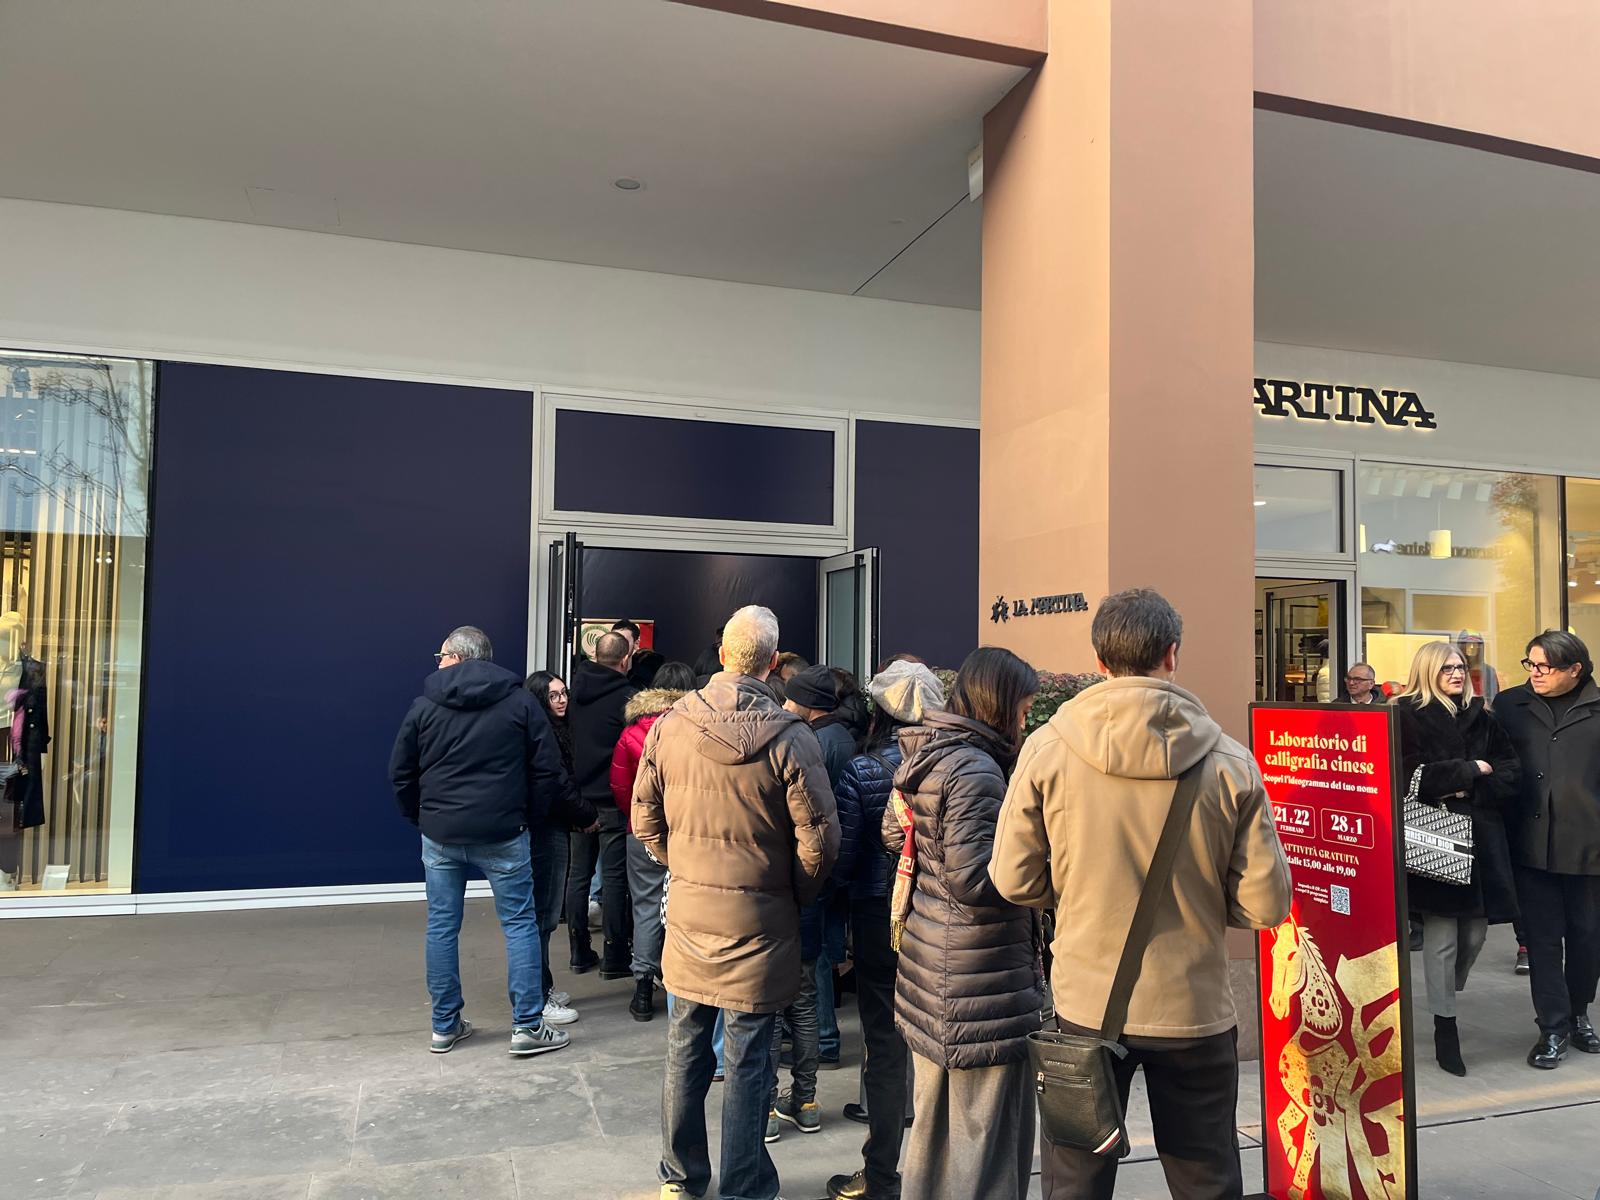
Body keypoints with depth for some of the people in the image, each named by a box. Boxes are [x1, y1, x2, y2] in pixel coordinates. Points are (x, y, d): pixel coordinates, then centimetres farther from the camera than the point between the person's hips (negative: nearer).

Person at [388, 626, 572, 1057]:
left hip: (440, 834, 2)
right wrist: (528, 818, 7)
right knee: (519, 923, 5)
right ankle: (528, 1026, 7)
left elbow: (400, 772, 6)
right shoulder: (520, 702, -1)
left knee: (442, 926, 12)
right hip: (503, 834, -2)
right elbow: (549, 770, -3)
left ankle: (445, 1026, 21)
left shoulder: (425, 705, 2)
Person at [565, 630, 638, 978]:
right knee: (614, 876, 1)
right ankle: (614, 958, 7)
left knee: (578, 872, 13)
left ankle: (580, 952, 20)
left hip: (579, 796, 6)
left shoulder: (578, 686, 2)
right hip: (613, 801, -6)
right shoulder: (628, 697, -15)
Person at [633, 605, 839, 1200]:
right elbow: (818, 842, -14)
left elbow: (645, 820, 3)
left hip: (688, 911, 4)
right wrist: (798, 898, 3)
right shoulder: (789, 738, -16)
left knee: (686, 1048, 18)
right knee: (747, 1060, 9)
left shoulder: (670, 724, -5)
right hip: (758, 918, -4)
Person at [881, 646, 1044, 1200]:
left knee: (935, 1122, 23)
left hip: (929, 967, 9)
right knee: (988, 1135, 3)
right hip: (980, 979, -9)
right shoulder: (976, 769, -20)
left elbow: (894, 833, 21)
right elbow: (974, 879, -25)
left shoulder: (922, 756, 7)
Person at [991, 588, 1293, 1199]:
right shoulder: (1229, 761, -12)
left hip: (1084, 1005, 0)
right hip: (1194, 1010, 0)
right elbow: (1265, 904, -8)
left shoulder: (1047, 749, -12)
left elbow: (1014, 881, -7)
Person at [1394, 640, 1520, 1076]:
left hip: (1482, 838, 5)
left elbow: (1511, 772, 6)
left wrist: (1468, 790, -10)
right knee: (1442, 935, -2)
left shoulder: (1481, 717, 12)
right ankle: (1445, 1027, 11)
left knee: (1475, 932, 9)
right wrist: (1472, 770, -7)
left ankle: (1446, 996, 34)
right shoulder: (1408, 717, -4)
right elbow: (1414, 778, -14)